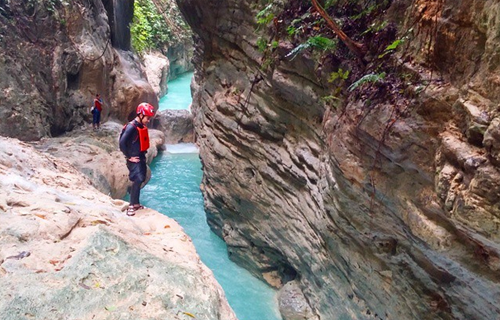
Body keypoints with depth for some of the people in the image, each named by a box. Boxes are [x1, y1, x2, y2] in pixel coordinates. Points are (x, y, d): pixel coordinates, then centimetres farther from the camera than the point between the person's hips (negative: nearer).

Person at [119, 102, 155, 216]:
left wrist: (143, 155, 13)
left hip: (141, 158, 9)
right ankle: (131, 206, -9)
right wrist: (129, 157, -18)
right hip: (134, 160, -9)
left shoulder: (142, 126, 8)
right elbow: (122, 143, -24)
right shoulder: (131, 127, -19)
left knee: (139, 180, 14)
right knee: (137, 180, -13)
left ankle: (136, 203, 24)